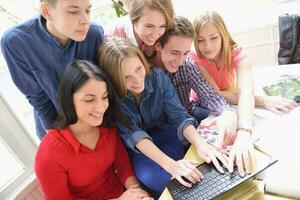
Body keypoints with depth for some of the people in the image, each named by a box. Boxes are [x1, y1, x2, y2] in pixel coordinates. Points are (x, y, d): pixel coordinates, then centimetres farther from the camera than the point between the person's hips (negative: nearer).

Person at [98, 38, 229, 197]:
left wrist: (200, 144, -38)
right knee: (152, 178, -30)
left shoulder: (157, 77, -17)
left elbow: (179, 116, -19)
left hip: (164, 134, 2)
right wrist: (169, 164, -44)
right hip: (135, 148, -1)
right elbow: (132, 134, -31)